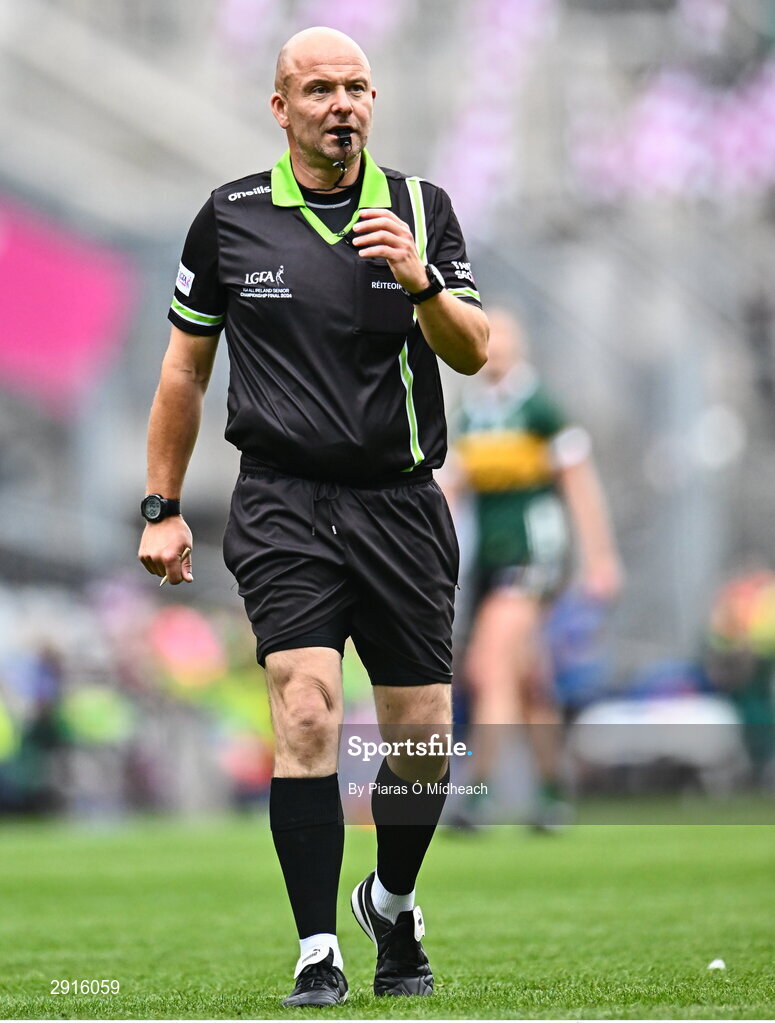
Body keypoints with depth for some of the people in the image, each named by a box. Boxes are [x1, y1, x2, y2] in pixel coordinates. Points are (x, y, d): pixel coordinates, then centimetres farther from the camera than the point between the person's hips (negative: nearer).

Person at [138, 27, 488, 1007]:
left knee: (422, 741, 4)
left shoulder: (420, 209, 6)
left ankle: (392, 906, 32)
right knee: (307, 715, -18)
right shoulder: (231, 218, 3)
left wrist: (422, 285, -21)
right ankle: (317, 955, -13)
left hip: (400, 503, 2)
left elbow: (475, 354, -2)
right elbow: (184, 368, 12)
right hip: (282, 500, -2)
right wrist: (162, 508, 9)